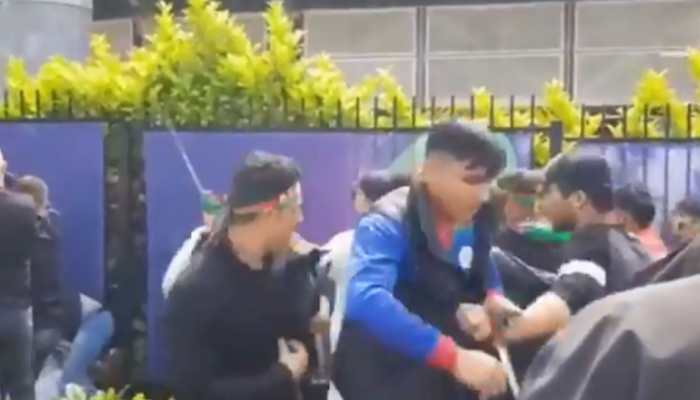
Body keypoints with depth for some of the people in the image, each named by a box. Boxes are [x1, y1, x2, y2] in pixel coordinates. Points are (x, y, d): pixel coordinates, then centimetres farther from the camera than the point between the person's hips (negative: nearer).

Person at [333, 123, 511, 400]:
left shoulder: (474, 222, -4)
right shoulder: (388, 225, -25)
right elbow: (365, 300, -44)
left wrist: (494, 300, -9)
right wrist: (455, 356, -49)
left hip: (441, 378, 7)